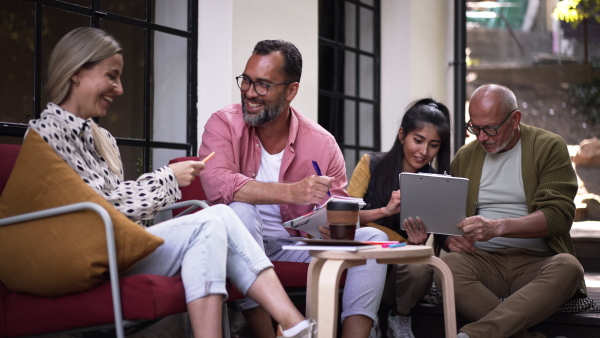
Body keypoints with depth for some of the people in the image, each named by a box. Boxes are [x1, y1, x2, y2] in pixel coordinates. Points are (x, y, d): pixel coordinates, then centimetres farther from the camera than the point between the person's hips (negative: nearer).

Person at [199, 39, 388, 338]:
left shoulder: (322, 144, -3)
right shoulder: (224, 124, -9)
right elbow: (217, 184, -28)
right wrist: (292, 192, -38)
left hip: (297, 245, 3)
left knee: (371, 238, -13)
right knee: (239, 210, -33)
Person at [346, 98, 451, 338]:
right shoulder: (371, 165, 1)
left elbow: (421, 240, 2)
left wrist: (419, 241, -23)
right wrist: (385, 211, -23)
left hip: (404, 266, 1)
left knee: (420, 265, -33)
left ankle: (400, 319, 0)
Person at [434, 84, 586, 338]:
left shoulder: (549, 147, 5)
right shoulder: (465, 156, 16)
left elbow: (559, 214, -8)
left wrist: (497, 227, -22)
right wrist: (450, 238, -7)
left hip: (535, 262, -2)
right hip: (483, 260, 2)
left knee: (568, 268, -36)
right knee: (449, 265, -32)